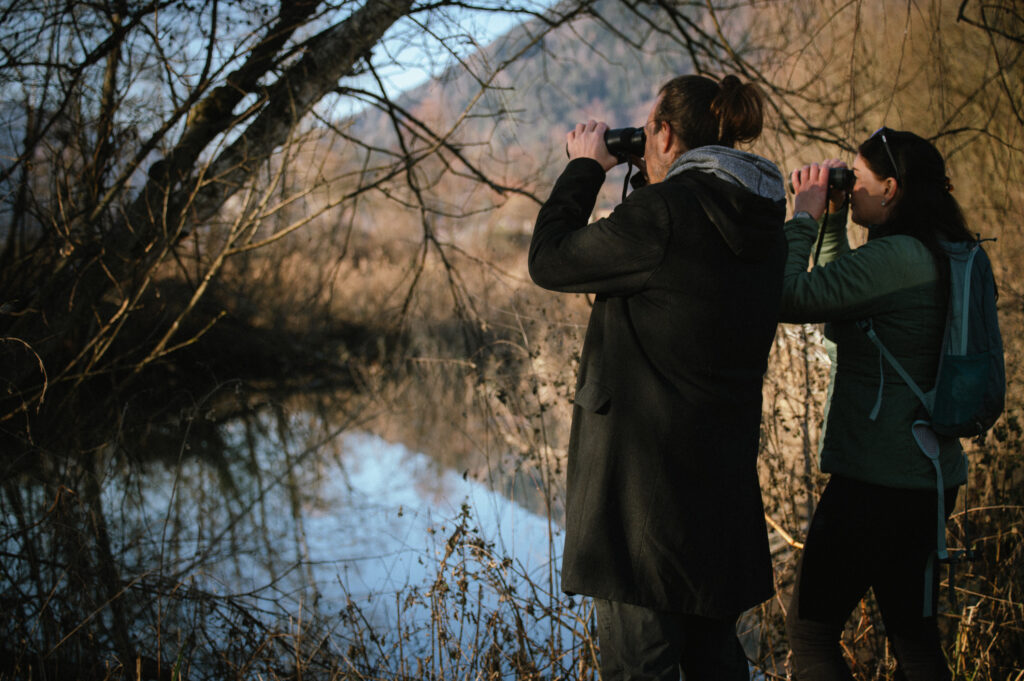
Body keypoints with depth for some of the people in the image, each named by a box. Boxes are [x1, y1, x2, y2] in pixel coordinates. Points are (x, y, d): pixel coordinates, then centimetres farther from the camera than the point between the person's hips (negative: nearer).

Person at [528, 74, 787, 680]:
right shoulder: (760, 222, 8)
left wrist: (584, 169, 5)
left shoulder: (665, 212, -17)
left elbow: (550, 259, -7)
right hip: (723, 471, 9)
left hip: (648, 467, -9)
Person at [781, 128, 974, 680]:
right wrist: (831, 221, 14)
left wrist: (804, 217, -9)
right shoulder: (935, 256, 11)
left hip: (877, 478, -10)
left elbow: (789, 298, -22)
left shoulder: (895, 257, -19)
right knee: (912, 631, 17)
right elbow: (838, 294, 24)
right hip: (929, 475, 10)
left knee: (809, 628, 1)